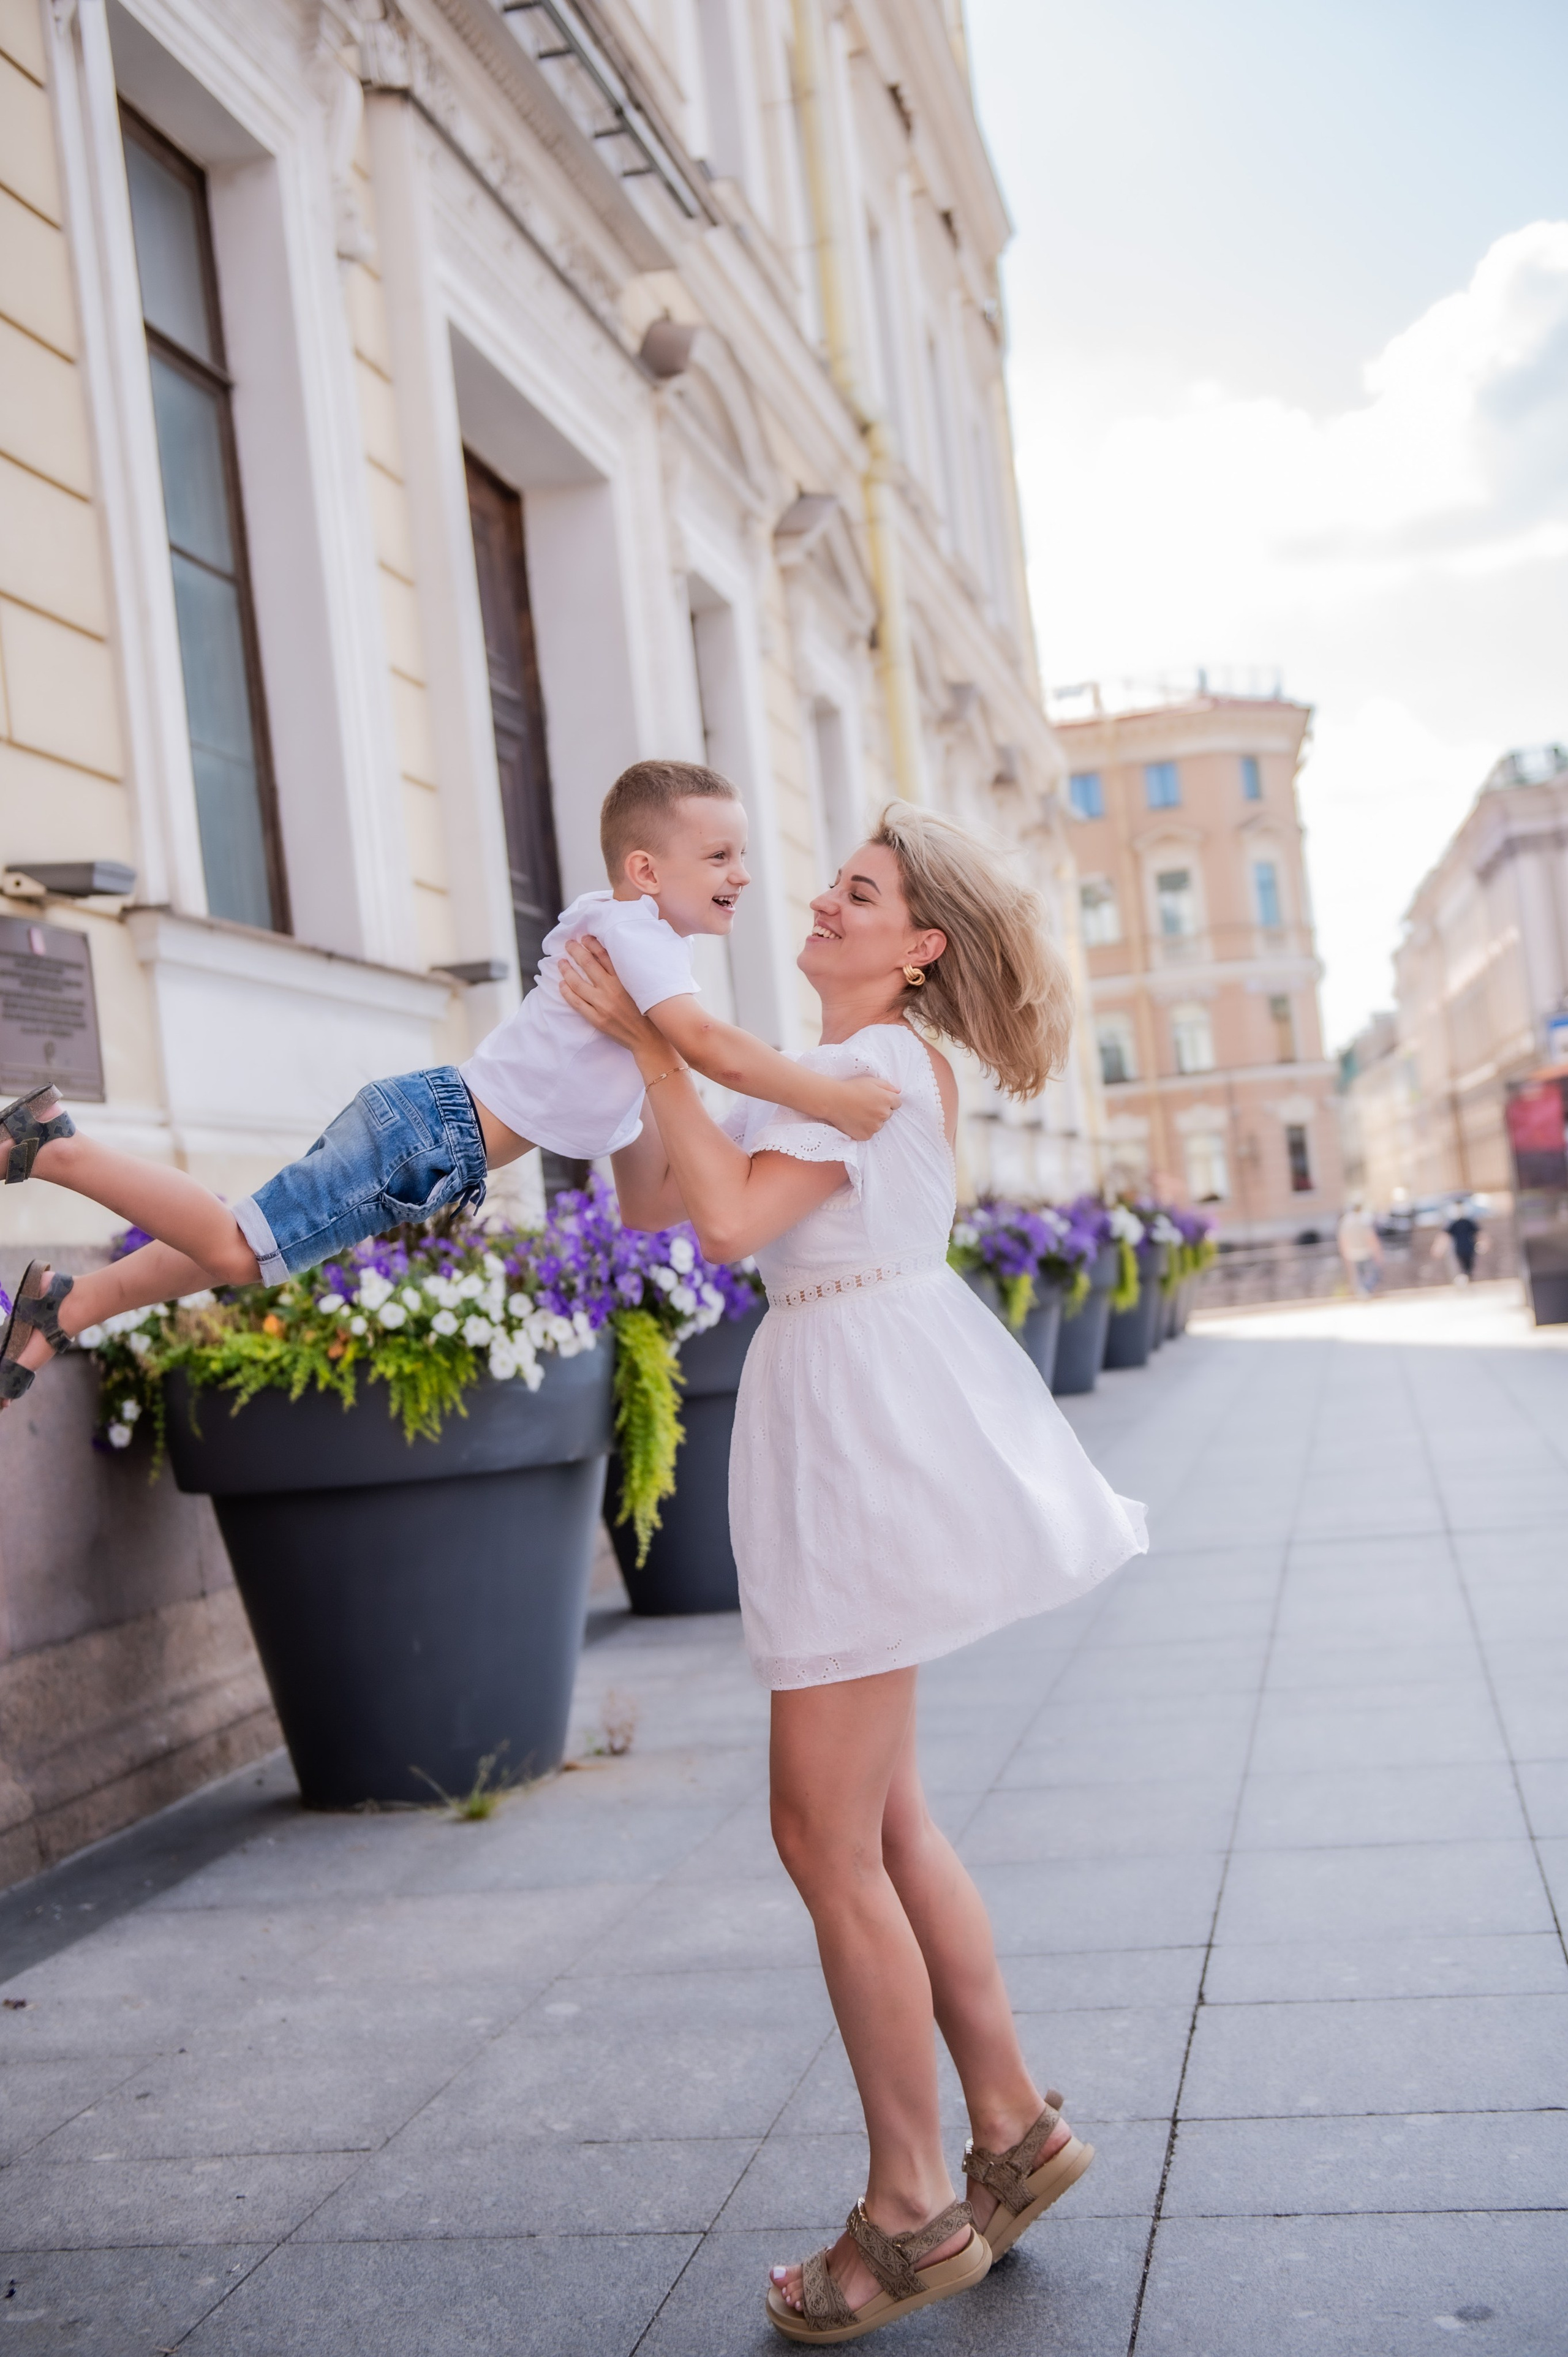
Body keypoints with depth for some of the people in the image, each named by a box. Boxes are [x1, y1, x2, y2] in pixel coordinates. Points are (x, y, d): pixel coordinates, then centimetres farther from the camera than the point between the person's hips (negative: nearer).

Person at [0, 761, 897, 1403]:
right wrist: (827, 1096, -26)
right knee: (239, 1250, -12)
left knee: (248, 1246, 14)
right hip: (433, 1130, -10)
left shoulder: (647, 935, 15)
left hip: (438, 1144, 10)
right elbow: (710, 1046, -28)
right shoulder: (635, 931, -15)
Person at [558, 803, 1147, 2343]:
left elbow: (733, 1220, -24)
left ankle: (912, 2216, 10)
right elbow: (651, 1204, 17)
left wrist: (653, 1044, -18)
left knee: (827, 1838, -3)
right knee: (883, 1824, 15)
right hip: (835, 1426, 10)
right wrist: (629, 1046, 10)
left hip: (872, 1428, -10)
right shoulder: (808, 1078, 17)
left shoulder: (887, 1068, -11)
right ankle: (1013, 2128, 28)